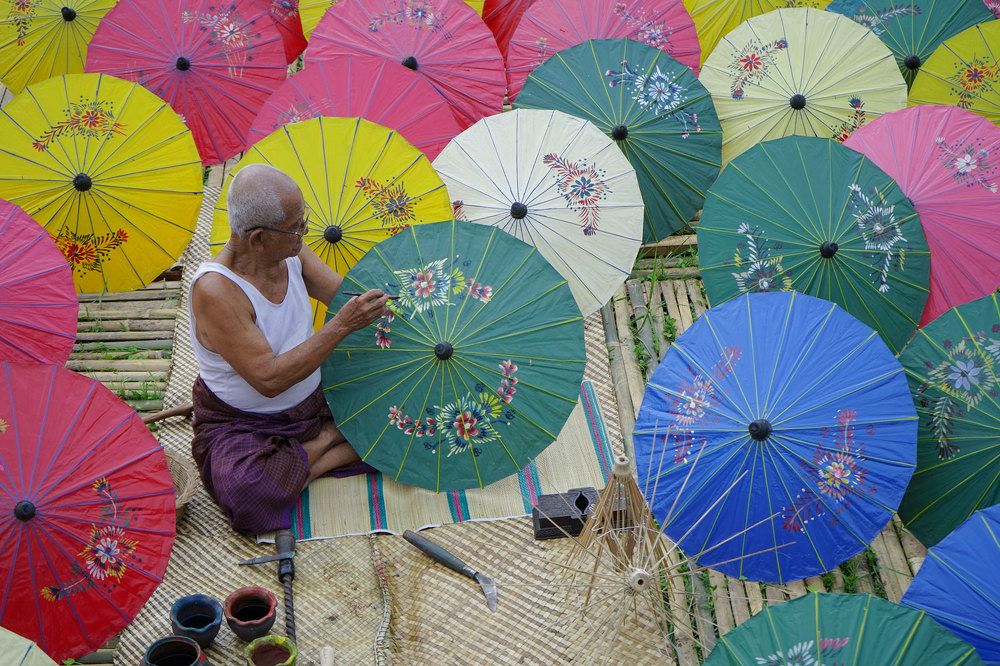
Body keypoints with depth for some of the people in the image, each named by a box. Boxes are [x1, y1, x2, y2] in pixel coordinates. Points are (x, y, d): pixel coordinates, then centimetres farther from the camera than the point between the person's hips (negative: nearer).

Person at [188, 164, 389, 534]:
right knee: (246, 490, -37)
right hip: (241, 424, -5)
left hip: (312, 403, 5)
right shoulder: (215, 290, -29)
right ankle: (324, 447, -10)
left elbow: (347, 297, 0)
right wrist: (342, 326, -33)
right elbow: (269, 379, -31)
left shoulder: (291, 252, -7)